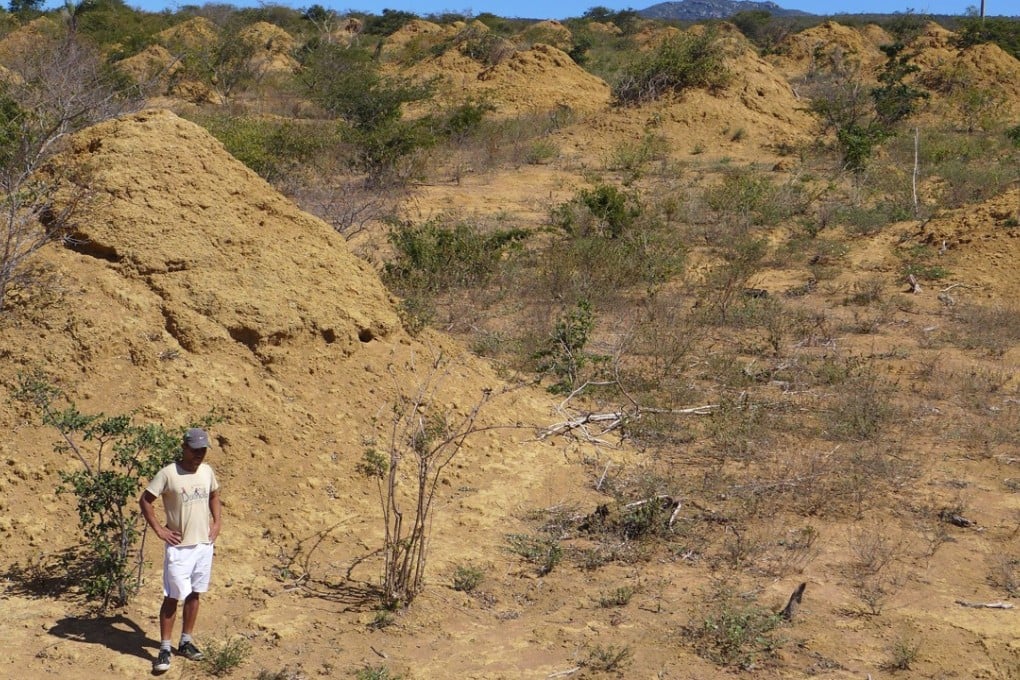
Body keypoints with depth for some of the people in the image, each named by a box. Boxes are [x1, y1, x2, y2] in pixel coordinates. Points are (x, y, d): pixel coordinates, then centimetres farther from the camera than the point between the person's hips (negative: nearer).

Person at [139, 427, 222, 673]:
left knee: (194, 594, 13)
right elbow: (145, 500, -9)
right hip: (179, 546, -5)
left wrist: (216, 522, 11)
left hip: (204, 543, 5)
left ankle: (186, 642, 25)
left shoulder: (207, 471, 4)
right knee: (172, 597, -3)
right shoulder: (168, 474, -14)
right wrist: (159, 530, -11)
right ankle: (165, 649, 5)